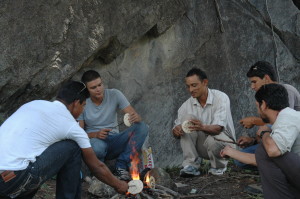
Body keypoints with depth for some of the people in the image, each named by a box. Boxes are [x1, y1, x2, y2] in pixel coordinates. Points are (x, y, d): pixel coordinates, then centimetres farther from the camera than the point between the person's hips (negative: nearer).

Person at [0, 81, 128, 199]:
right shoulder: (72, 126, 4)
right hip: (14, 179, -7)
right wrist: (118, 185, 32)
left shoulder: (35, 103, 21)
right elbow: (96, 167, 15)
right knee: (72, 148, 8)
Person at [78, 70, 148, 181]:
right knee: (98, 146, -41)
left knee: (142, 127, -22)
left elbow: (134, 115, -8)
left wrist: (136, 118, -34)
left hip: (114, 142, 3)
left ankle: (121, 166, -18)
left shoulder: (115, 95, -3)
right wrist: (95, 134, -26)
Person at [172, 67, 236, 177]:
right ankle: (191, 165, -19)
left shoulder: (221, 98, -17)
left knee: (212, 141, -39)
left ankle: (219, 167, -3)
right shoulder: (188, 104, -5)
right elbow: (177, 125, -6)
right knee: (187, 118, -19)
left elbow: (218, 128, -29)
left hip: (223, 141, -4)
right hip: (201, 145, 4)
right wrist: (176, 130, -32)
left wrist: (203, 127, -51)